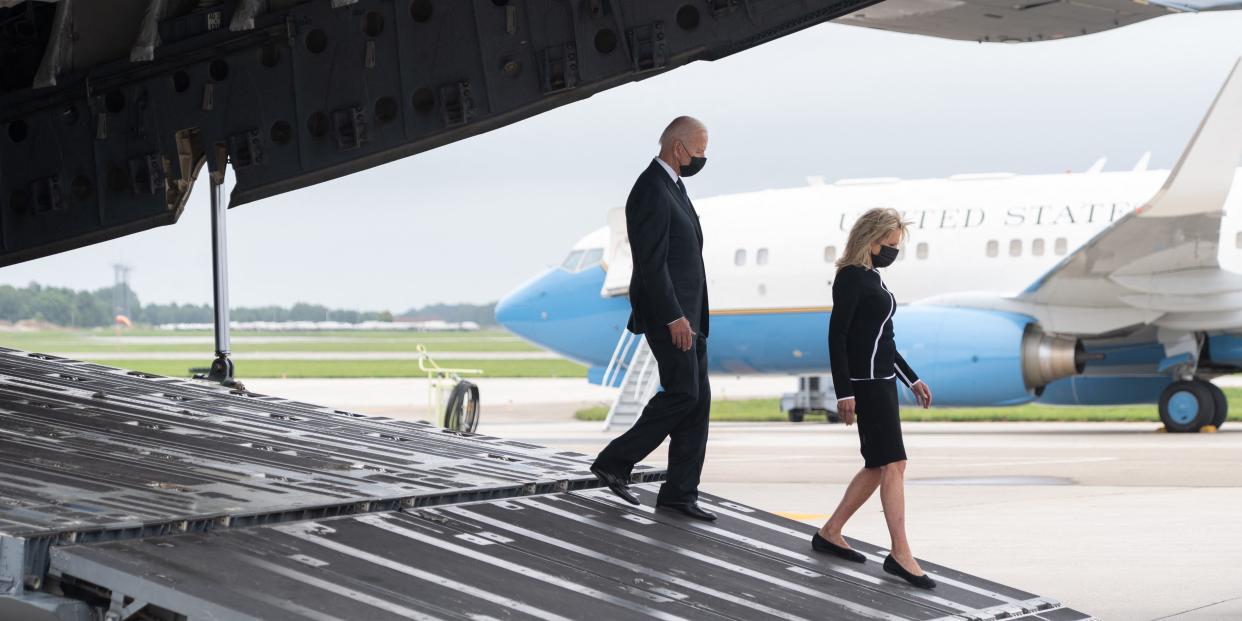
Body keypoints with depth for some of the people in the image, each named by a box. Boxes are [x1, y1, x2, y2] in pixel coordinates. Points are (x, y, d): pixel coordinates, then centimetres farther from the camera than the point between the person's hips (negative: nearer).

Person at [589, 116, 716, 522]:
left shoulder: (672, 187, 17)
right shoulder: (651, 190, -16)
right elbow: (651, 261, -21)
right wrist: (673, 317, -23)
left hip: (685, 313, 10)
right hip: (667, 313, -10)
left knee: (698, 399, 6)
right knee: (682, 393, -10)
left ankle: (680, 492, 7)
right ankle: (615, 462, 1)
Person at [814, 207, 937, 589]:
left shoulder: (872, 278, 16)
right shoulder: (851, 277, -11)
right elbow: (837, 335, -16)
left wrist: (911, 379, 25)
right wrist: (844, 392, -20)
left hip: (882, 380, 10)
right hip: (864, 382, -10)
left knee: (878, 466, 11)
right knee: (894, 463, -12)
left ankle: (830, 533, 19)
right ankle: (900, 554, -13)